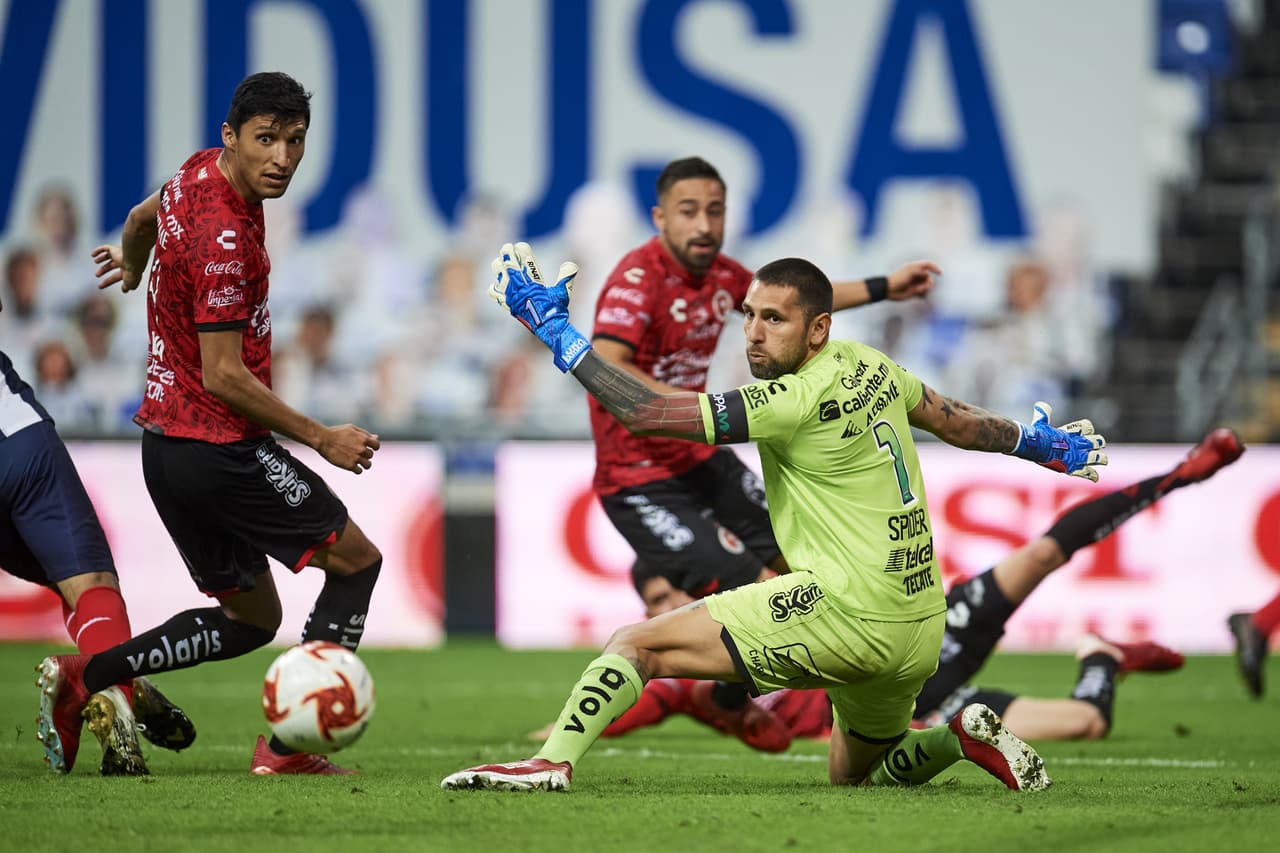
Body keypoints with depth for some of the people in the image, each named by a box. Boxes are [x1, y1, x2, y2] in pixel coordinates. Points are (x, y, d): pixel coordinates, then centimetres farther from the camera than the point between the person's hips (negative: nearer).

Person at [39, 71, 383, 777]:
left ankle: (81, 677, 6)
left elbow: (143, 217, 29)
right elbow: (223, 377, -22)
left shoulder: (203, 172, 5)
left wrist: (134, 262, 53)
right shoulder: (223, 239, -23)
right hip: (217, 447, -9)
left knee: (249, 619, 16)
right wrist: (321, 439, -13)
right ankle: (287, 744, -4)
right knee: (356, 560, 1)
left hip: (168, 444, 9)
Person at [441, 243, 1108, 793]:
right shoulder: (868, 366, 8)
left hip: (847, 609, -9)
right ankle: (965, 737, 12)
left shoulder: (797, 401, -16)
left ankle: (552, 760, -26)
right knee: (852, 773, 30)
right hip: (919, 628, 9)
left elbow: (642, 411, -18)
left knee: (639, 644, -11)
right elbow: (955, 421, 25)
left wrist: (553, 327, -14)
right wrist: (1040, 442, 44)